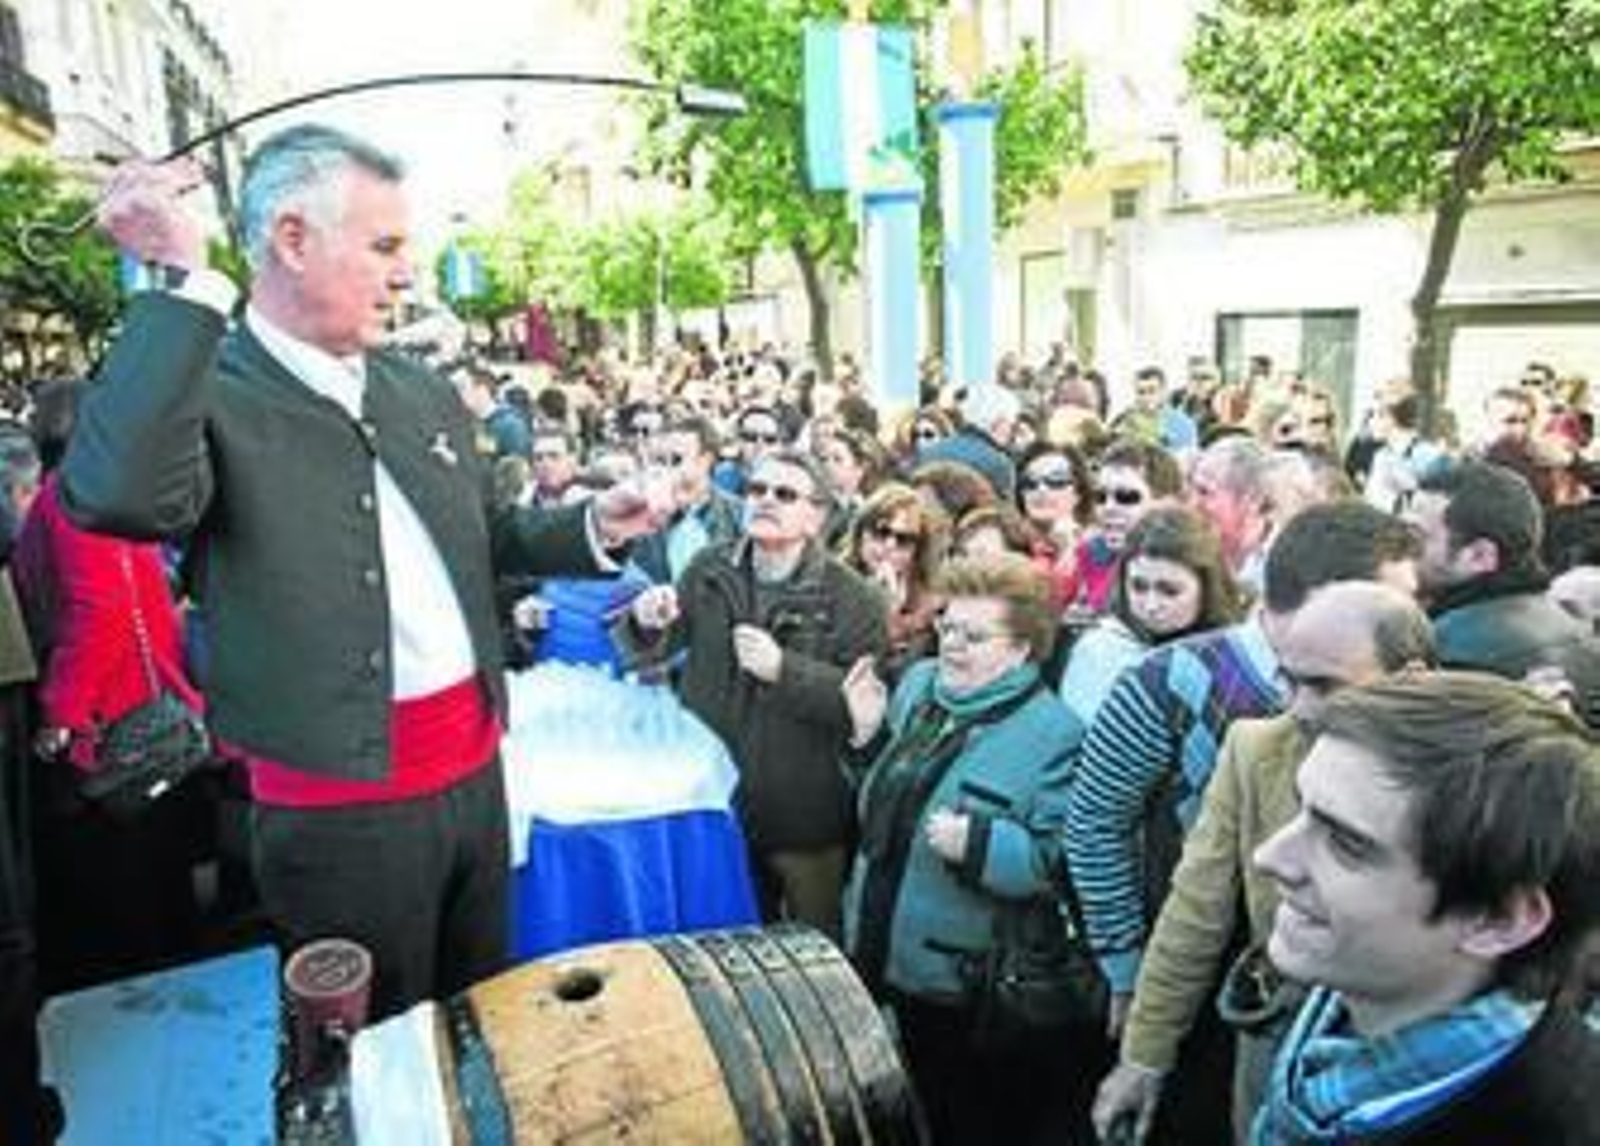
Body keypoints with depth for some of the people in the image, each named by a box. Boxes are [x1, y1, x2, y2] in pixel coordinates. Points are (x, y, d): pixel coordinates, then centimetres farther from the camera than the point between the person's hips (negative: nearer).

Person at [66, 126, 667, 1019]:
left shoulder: (424, 390, 8)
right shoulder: (201, 391, -13)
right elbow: (116, 497, -35)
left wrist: (591, 528, 2)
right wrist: (186, 282, -30)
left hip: (474, 765, 6)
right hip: (341, 799, -6)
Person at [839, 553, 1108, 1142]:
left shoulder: (1055, 733, -18)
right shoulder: (917, 683, 3)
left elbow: (1063, 861, -20)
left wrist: (977, 843, -31)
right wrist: (869, 734, -3)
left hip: (970, 986, -6)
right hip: (879, 957, 6)